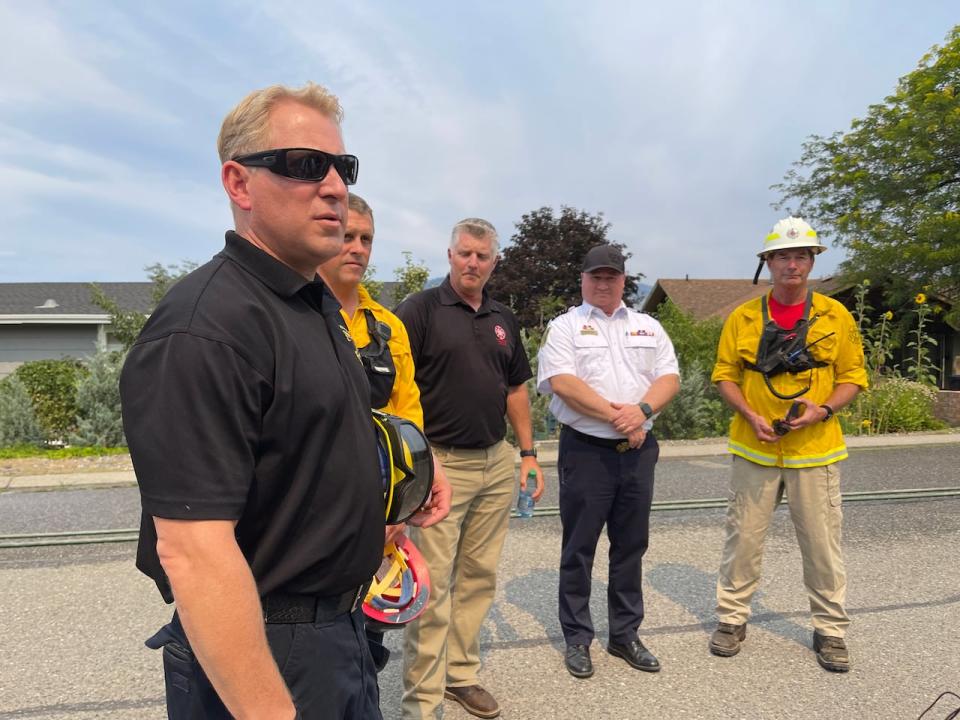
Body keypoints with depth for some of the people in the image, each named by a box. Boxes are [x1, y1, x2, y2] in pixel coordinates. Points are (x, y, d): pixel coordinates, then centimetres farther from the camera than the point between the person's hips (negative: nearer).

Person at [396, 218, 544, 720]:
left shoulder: (504, 319, 12)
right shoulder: (420, 309, -6)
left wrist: (528, 453, 13)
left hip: (497, 464, 6)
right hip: (440, 464, -6)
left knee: (479, 577, 14)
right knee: (432, 586, 0)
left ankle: (461, 674, 31)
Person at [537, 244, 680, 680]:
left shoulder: (648, 328, 14)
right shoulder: (565, 327, 1)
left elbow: (669, 378, 5)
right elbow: (562, 382, -13)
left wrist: (642, 410, -15)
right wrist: (615, 416, -17)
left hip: (639, 449, 4)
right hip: (585, 450, -4)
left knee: (631, 545, 13)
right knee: (579, 548, 5)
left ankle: (625, 633, 29)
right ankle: (577, 638, 20)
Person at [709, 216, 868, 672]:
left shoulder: (836, 316, 2)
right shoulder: (743, 317, 1)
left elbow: (853, 376, 4)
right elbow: (725, 375, 3)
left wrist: (824, 409, -14)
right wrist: (750, 415, -12)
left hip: (814, 451, 0)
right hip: (755, 450, 0)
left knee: (823, 544, 8)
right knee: (743, 538, 9)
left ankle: (830, 630, 27)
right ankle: (732, 618, 25)